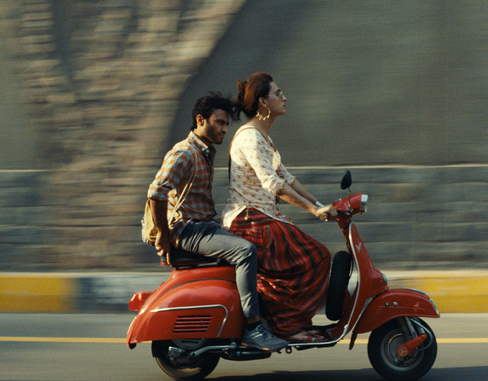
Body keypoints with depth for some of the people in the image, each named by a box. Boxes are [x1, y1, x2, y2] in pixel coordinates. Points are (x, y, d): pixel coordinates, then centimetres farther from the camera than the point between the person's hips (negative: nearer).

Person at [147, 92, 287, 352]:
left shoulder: (206, 153, 19)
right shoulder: (184, 154, -14)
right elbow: (156, 193, -26)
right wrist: (163, 235, -20)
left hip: (206, 226, 10)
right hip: (188, 230, -10)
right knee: (246, 251, -28)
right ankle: (252, 328, -28)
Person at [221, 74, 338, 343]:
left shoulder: (262, 136, 18)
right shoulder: (250, 136, -15)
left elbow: (284, 176, 21)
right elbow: (270, 181, -25)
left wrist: (319, 205, 14)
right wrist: (313, 209, -26)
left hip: (263, 219, 10)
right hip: (248, 220, -10)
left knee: (313, 256, 4)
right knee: (313, 258, -15)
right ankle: (287, 324, -11)